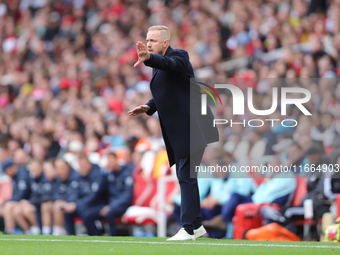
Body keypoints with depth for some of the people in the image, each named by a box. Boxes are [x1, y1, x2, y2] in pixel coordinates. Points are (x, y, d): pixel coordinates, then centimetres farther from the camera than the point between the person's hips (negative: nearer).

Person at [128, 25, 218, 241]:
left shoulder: (179, 55, -11)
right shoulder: (158, 64, 16)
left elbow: (170, 64, -35)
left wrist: (149, 58, -54)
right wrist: (149, 107, 9)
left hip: (191, 126, -10)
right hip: (178, 131, 10)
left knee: (186, 176, -12)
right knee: (185, 176, 14)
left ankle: (188, 229, -12)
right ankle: (197, 226, 22)